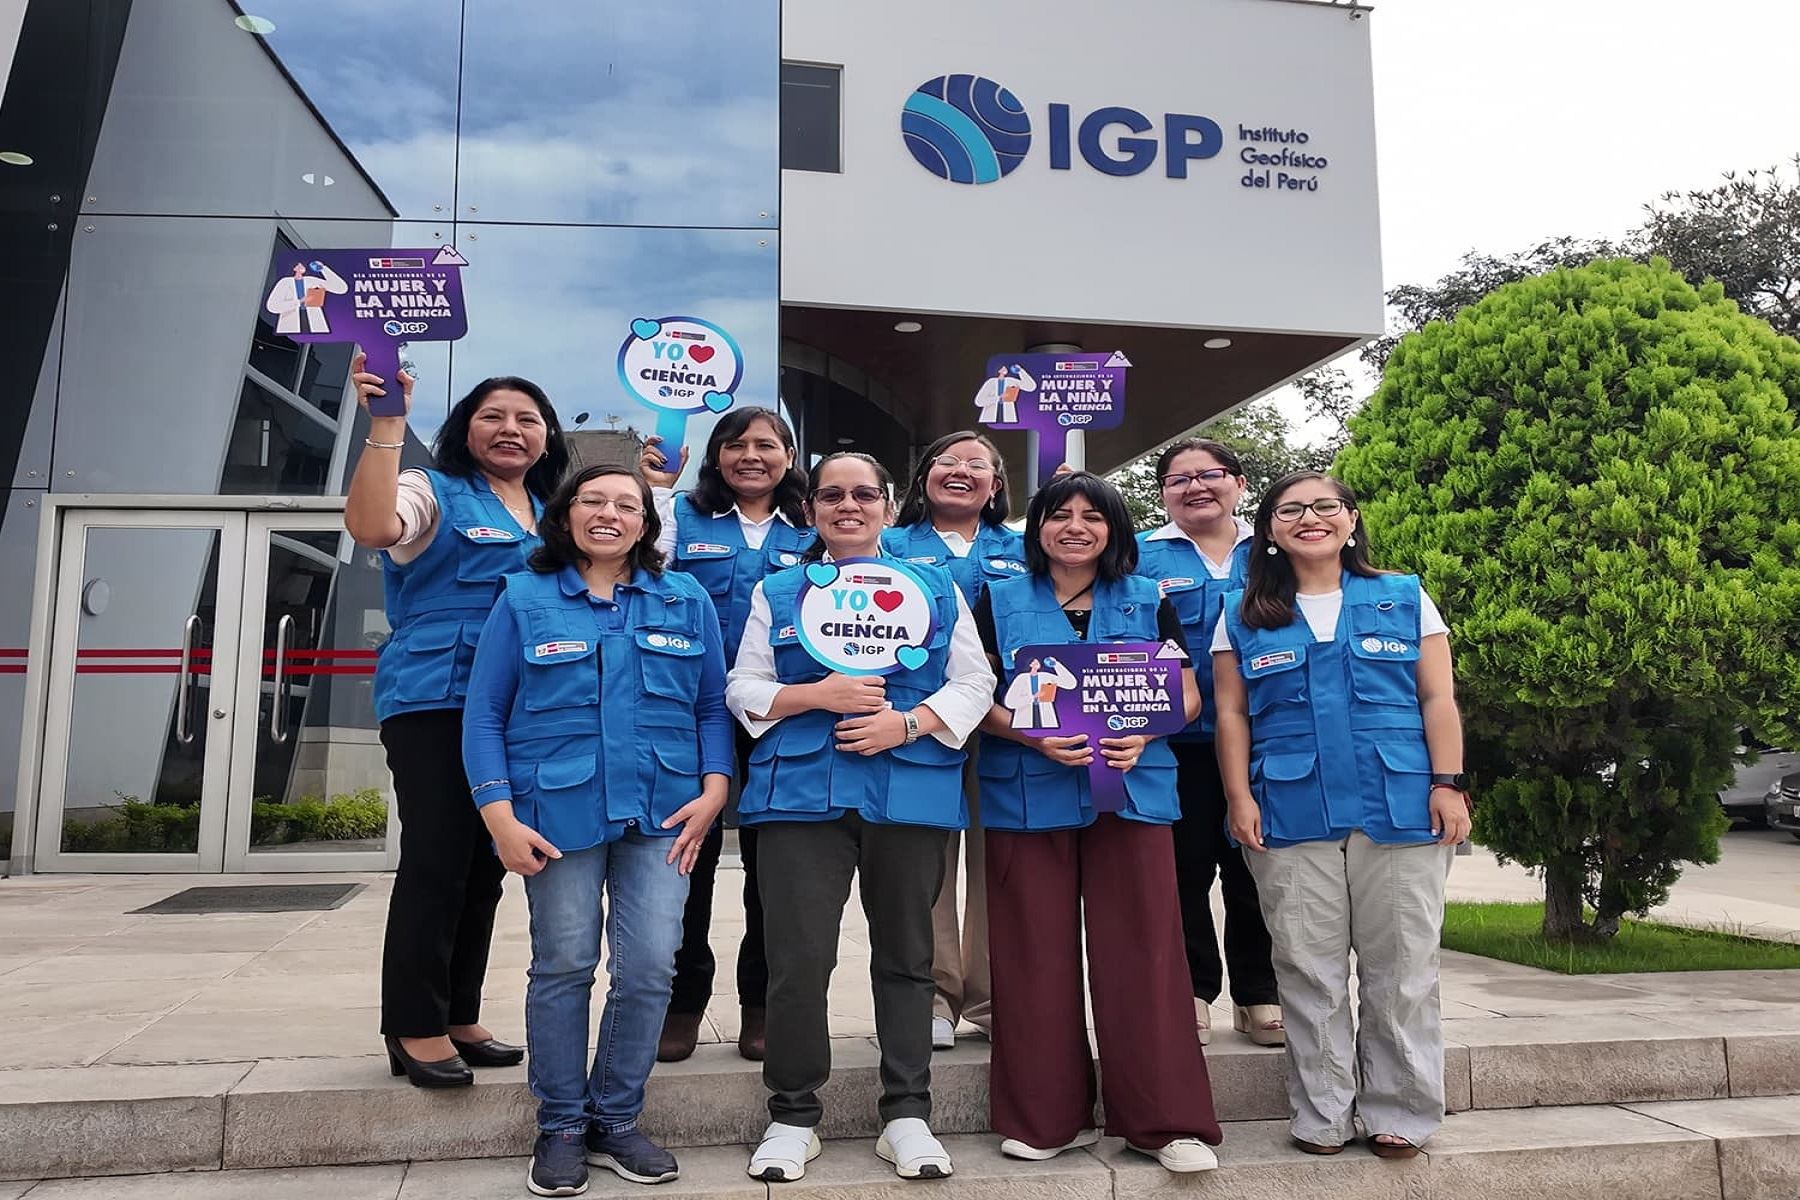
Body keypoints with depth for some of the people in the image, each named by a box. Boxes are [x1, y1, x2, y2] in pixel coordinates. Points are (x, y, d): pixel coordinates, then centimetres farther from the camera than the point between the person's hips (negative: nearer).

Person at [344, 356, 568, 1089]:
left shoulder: (554, 515, 18)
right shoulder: (436, 493, -2)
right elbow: (370, 527, -21)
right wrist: (386, 424, -28)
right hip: (436, 703, -7)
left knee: (485, 865, 12)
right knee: (435, 863, -6)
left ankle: (458, 1018, 23)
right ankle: (415, 1029, 5)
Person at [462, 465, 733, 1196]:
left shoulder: (687, 601, 9)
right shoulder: (524, 600, 4)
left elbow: (714, 707, 8)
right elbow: (484, 714, 1)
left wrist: (713, 790, -5)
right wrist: (499, 815, -7)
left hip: (661, 811, 1)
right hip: (558, 811, -1)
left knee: (649, 967, -1)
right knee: (563, 967, 6)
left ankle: (616, 1121, 18)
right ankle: (561, 1129, 22)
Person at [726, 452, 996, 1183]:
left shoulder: (937, 590, 11)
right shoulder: (776, 593, 11)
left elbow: (973, 682, 4)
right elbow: (743, 690, 6)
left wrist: (907, 722, -12)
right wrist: (818, 695, -12)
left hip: (910, 793, 1)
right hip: (801, 793, 0)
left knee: (905, 956, 9)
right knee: (798, 960, -2)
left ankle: (907, 1115, 20)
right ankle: (792, 1116, 15)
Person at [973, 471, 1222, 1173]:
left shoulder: (1148, 602, 12)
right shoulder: (1000, 602, 9)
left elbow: (1186, 693, 9)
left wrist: (1142, 733, -12)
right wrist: (1033, 736, -15)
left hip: (1131, 791, 1)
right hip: (1028, 795, 0)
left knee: (1142, 952, -1)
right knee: (1036, 955, 2)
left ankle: (1166, 1122, 8)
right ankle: (1046, 1119, 14)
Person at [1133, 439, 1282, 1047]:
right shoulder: (1139, 555, 6)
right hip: (1176, 741, -1)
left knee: (1256, 869, 6)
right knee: (1184, 868, 3)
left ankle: (1259, 995, 19)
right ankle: (1190, 993, 16)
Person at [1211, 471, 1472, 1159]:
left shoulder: (1404, 599, 9)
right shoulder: (1243, 617, 10)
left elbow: (1437, 699, 6)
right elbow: (1232, 715, 7)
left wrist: (1448, 782, -3)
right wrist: (1239, 797, -2)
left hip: (1401, 811, 0)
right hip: (1292, 816, 0)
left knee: (1400, 968, 5)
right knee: (1309, 970, 5)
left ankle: (1399, 1114, 17)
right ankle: (1322, 1115, 16)